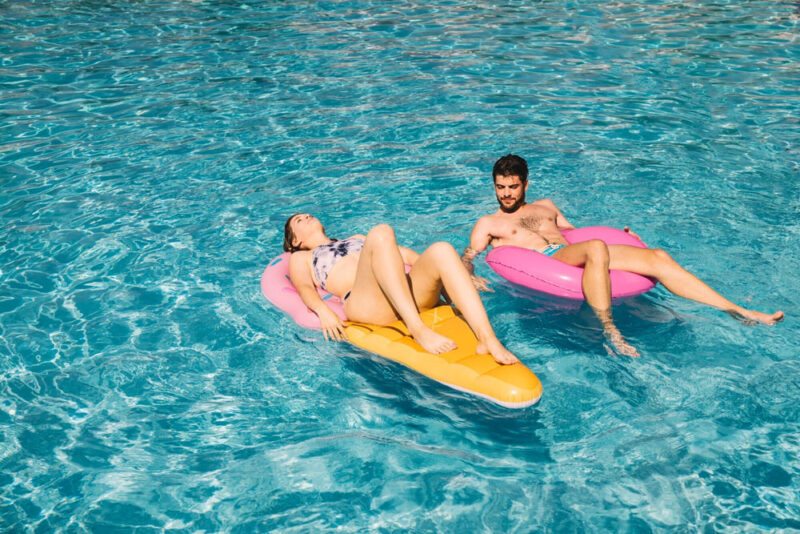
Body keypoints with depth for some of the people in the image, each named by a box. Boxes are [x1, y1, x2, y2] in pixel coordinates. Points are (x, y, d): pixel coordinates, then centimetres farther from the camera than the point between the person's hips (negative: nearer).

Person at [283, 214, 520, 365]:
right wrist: (322, 310, -15)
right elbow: (304, 287, 10)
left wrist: (456, 275, 21)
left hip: (411, 294, 5)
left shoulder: (358, 238, 44)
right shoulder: (300, 258, 31)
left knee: (441, 250, -26)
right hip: (364, 302, -4)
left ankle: (488, 339, -43)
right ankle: (418, 329, -44)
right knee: (381, 232, -30)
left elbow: (404, 254, 34)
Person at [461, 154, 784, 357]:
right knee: (596, 248, -40)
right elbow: (467, 257, 11)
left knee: (657, 257, -15)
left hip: (573, 253, 6)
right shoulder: (488, 224, 19)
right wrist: (470, 279, -13)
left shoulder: (545, 206, 33)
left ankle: (738, 312, -19)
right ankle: (609, 330, -42)